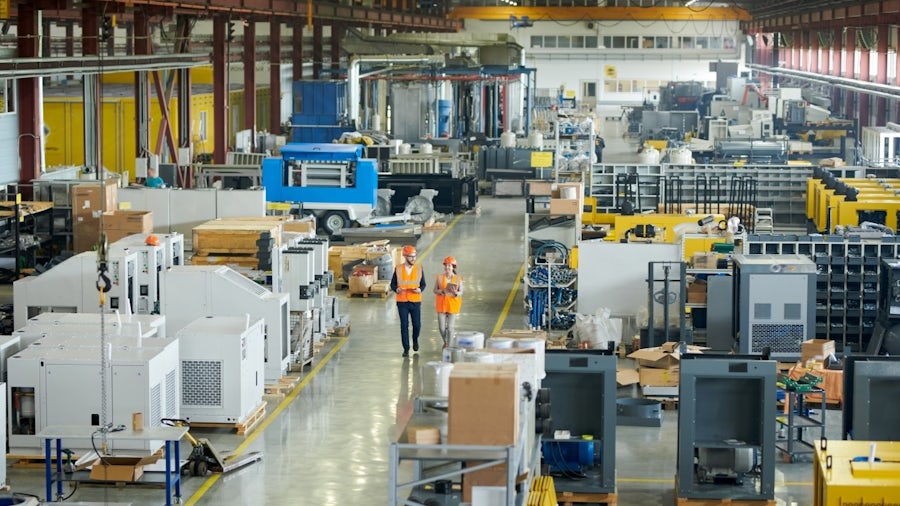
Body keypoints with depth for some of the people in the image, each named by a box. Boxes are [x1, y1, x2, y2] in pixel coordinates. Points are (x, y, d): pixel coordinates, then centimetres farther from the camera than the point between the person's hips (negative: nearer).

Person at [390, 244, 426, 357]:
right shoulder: (398, 269, -2)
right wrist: (397, 289, -19)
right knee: (404, 326, -1)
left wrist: (420, 290, -16)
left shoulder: (419, 268, 1)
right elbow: (393, 284, 3)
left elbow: (423, 284, 6)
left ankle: (415, 339, 36)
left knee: (417, 324, 5)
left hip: (415, 302, 1)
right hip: (402, 302, -1)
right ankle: (406, 348, 8)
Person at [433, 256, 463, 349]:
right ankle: (445, 342, 32)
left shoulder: (458, 278, -4)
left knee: (450, 327, -4)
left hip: (452, 304, -1)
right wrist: (442, 291, -18)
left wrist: (456, 293, -22)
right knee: (441, 327, 2)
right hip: (441, 304, 1)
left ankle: (448, 346, 10)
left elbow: (461, 292, -1)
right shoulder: (440, 277, -1)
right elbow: (435, 290, 2)